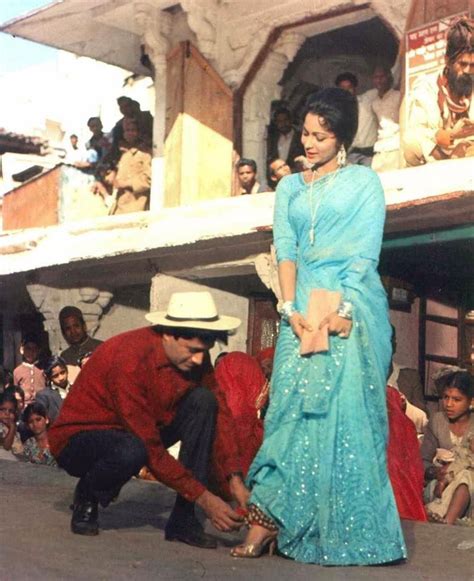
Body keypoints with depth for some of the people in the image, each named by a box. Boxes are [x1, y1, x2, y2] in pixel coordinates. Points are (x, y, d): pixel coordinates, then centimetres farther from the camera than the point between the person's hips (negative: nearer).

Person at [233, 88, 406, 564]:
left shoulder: (363, 182, 8)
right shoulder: (289, 188, 19)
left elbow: (364, 254, -2)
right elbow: (285, 251, 8)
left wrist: (341, 309, -14)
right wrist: (292, 309, -7)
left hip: (351, 307, -3)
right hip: (302, 309, 3)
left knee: (346, 413, -6)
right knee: (289, 411, -2)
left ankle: (347, 533, 0)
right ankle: (265, 523, -4)